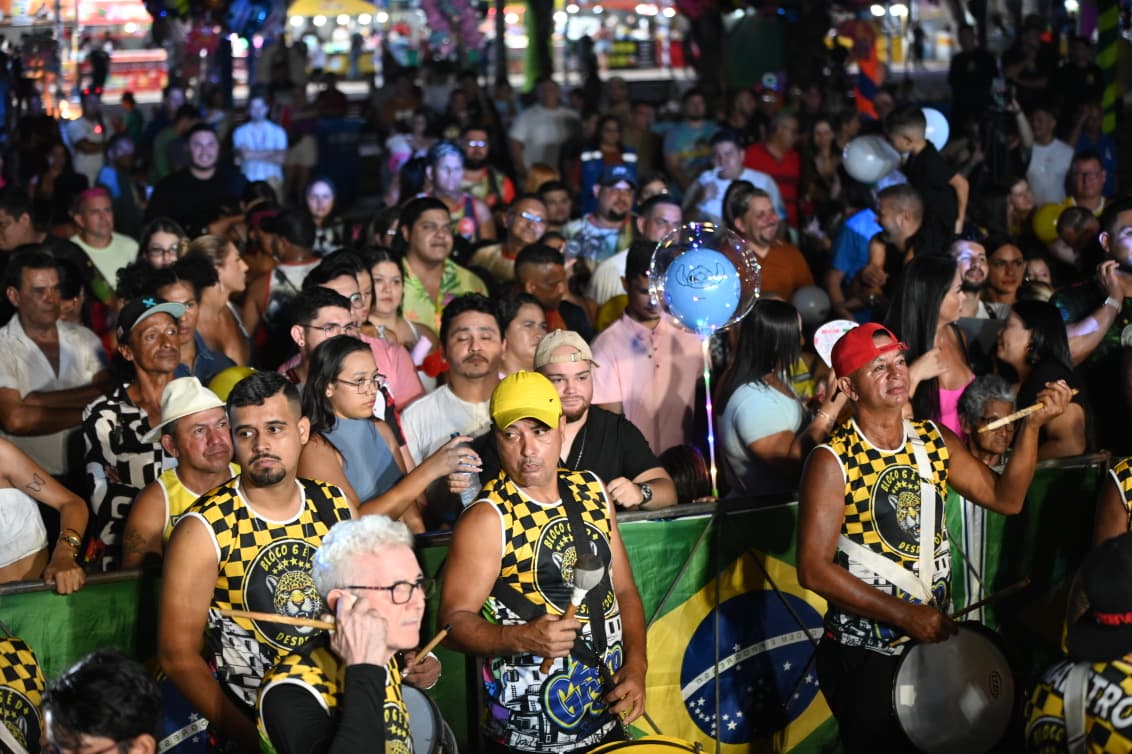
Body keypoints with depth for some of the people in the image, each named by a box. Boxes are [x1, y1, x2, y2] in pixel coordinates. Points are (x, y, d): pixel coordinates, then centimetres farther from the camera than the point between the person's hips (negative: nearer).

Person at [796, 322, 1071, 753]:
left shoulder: (935, 442, 3)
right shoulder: (833, 461, -15)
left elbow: (1006, 497, 3)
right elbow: (814, 570, -18)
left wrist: (1032, 425, -11)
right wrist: (903, 615, -22)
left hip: (934, 639, 6)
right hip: (864, 655, -5)